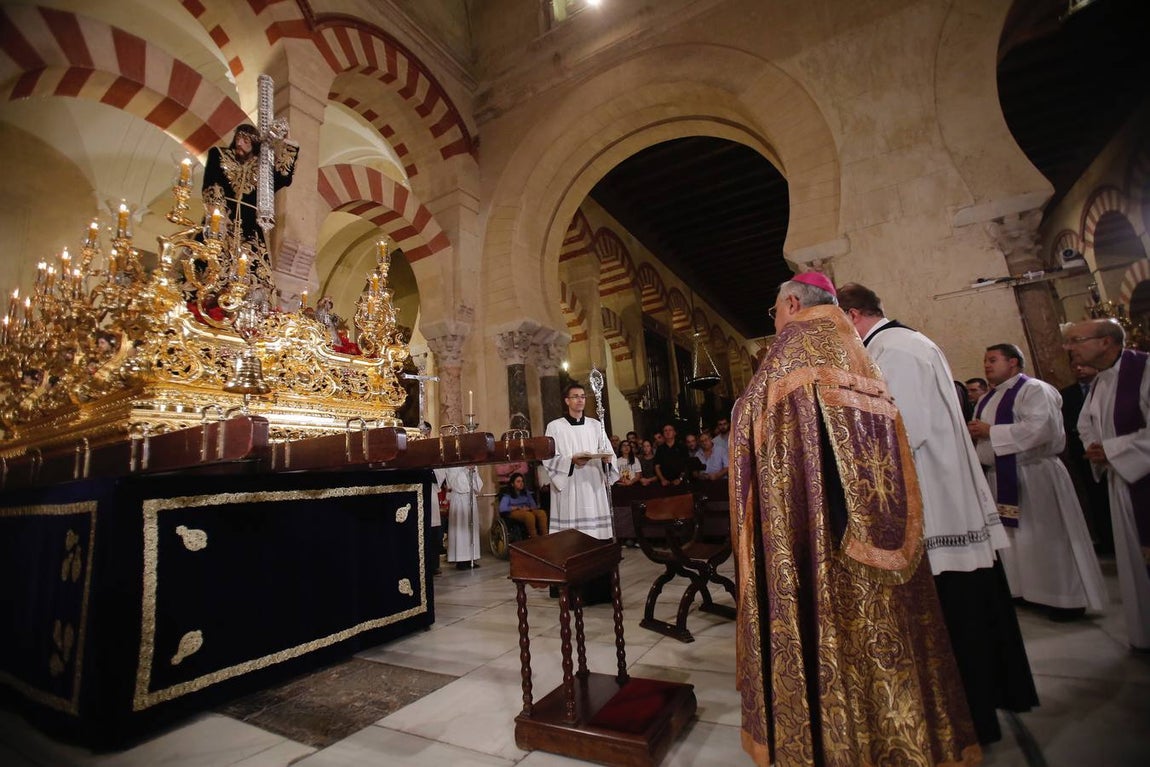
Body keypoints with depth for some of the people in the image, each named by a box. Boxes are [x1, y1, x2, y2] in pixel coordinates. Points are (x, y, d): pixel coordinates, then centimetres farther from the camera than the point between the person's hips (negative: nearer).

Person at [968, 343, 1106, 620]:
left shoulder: (1034, 390, -10)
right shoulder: (986, 399, 15)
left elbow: (1041, 428, -24)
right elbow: (980, 434, 19)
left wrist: (990, 431, -20)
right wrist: (972, 432, -4)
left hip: (1031, 477, -8)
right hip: (999, 478, 8)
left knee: (1044, 540, 0)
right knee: (1009, 539, 14)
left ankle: (1066, 599, 15)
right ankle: (1019, 589, 27)